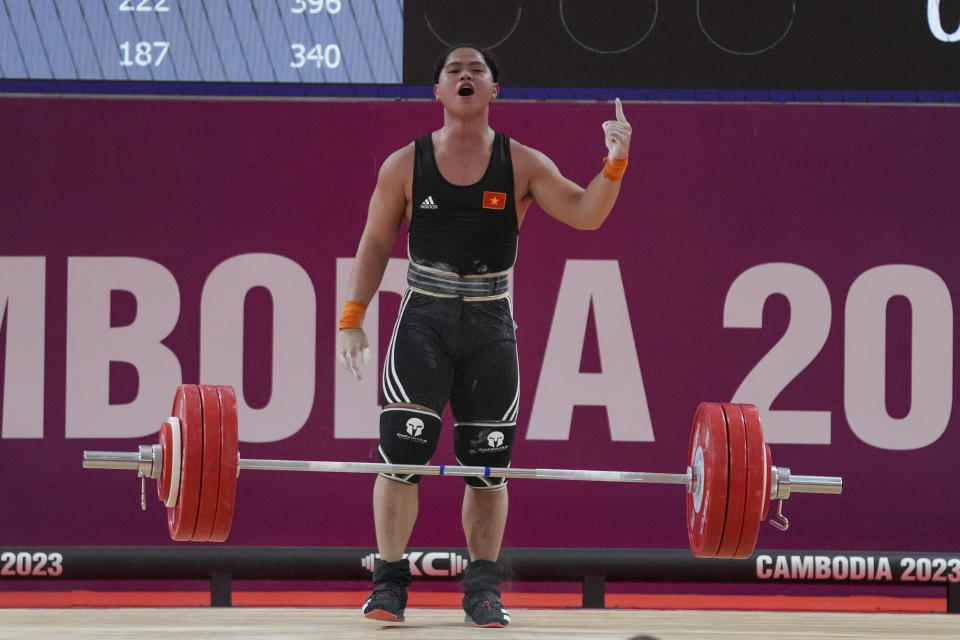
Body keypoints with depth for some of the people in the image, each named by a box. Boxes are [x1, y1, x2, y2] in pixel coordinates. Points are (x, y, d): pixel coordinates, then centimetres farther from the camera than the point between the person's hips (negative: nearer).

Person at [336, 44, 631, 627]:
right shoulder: (405, 166, 1)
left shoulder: (523, 165, 1)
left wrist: (615, 165, -24)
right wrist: (352, 319, -2)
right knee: (402, 455, -9)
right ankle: (389, 584, -2)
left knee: (488, 464, 4)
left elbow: (585, 214, -7)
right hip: (423, 321, -1)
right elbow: (376, 244, 5)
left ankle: (483, 589, 12)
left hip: (491, 326, 1)